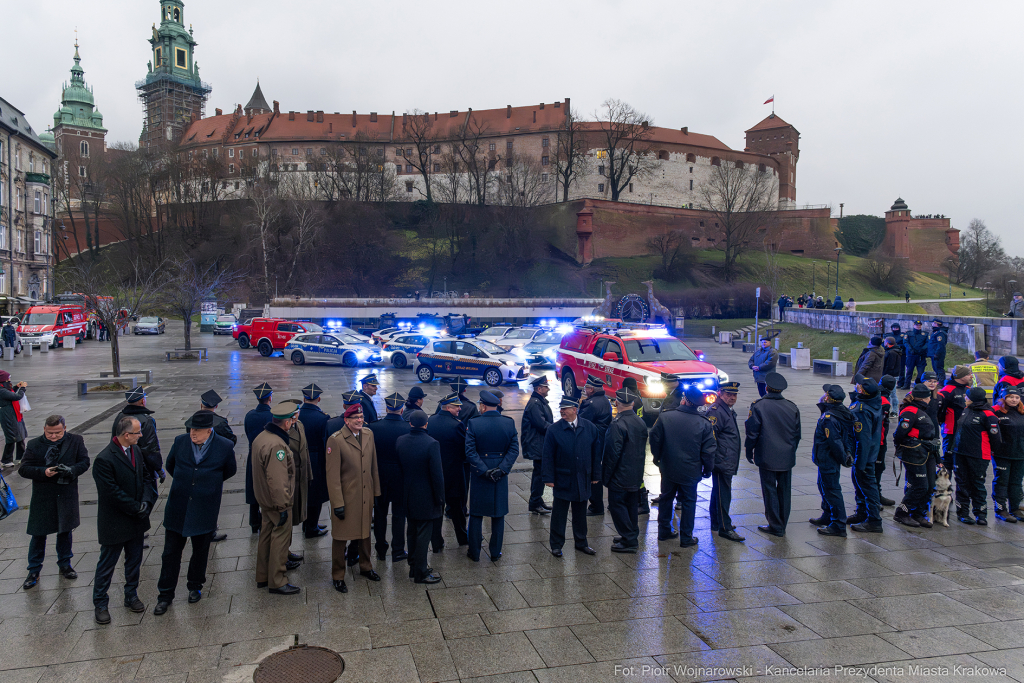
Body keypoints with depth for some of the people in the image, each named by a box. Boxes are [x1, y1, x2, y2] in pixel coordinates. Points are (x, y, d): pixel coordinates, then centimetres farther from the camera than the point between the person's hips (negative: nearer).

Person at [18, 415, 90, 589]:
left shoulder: (75, 441, -4)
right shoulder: (34, 445, -7)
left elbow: (84, 461, -3)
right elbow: (23, 469, -9)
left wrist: (72, 470, -24)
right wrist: (44, 472, -26)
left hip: (67, 495, 2)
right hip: (43, 497, -2)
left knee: (65, 530, 16)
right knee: (39, 534, 5)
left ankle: (64, 564, 33)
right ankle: (34, 571, 19)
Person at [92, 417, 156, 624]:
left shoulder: (135, 451, 1)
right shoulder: (104, 460, -23)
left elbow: (145, 477, 8)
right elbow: (113, 493, -23)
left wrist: (146, 502, -8)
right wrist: (137, 508, -16)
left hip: (136, 521, 7)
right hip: (115, 523, -7)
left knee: (134, 560, 19)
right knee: (107, 565, 9)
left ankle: (131, 596, 35)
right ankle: (100, 604, 24)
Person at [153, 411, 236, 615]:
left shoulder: (225, 447, -11)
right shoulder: (180, 441, -5)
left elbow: (230, 471, 8)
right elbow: (170, 465, 15)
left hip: (204, 511, -1)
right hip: (178, 508, 1)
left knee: (200, 552, 15)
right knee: (171, 552, 6)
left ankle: (195, 587, 35)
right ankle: (165, 595, 19)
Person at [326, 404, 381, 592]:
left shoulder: (368, 435, 3)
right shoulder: (335, 440, -16)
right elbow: (333, 476, -15)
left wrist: (376, 492, 10)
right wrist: (337, 503, -16)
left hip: (365, 497, 5)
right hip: (346, 497, -5)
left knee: (365, 532, 19)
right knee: (340, 537, 6)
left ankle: (365, 567, 38)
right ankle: (338, 576, 22)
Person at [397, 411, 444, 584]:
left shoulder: (400, 441, -4)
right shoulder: (431, 444, -22)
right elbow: (437, 474, -19)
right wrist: (440, 498, -8)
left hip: (407, 496, 6)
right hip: (425, 498, -6)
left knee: (413, 532, 20)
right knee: (423, 535, 5)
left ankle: (414, 566, 33)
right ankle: (420, 573, 14)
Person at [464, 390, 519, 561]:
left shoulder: (473, 423, -12)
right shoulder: (510, 423, -5)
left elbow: (470, 451, -15)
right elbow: (514, 450, -7)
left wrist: (484, 470, -14)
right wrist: (501, 469, -10)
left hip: (479, 476, -2)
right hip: (501, 476, 2)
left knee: (476, 515, 11)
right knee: (499, 515, 13)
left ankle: (474, 552, 19)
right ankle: (495, 552, 21)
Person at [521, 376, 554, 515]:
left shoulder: (541, 401, 16)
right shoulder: (534, 403, -17)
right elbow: (542, 424, -23)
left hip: (542, 444, 11)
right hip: (537, 446, -11)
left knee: (539, 472, 16)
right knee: (540, 473, -6)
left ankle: (537, 501, 24)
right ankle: (534, 504, 0)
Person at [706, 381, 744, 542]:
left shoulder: (728, 411, 16)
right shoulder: (716, 411, -17)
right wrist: (717, 461, -22)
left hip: (728, 462, 11)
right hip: (722, 462, -11)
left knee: (719, 492, 18)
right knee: (723, 494, -6)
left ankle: (717, 523, 28)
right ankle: (725, 528, 0)